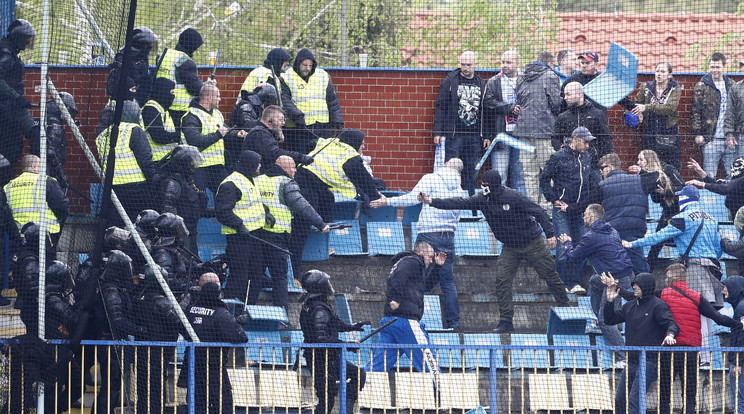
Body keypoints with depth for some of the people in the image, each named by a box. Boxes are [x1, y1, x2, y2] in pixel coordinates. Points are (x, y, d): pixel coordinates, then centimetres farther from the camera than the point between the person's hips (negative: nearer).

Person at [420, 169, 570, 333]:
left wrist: (550, 234, -24)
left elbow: (538, 212, -18)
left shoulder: (513, 197, -21)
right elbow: (460, 203, -8)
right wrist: (431, 202, -15)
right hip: (510, 248, 5)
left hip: (533, 244, -5)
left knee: (550, 277, 3)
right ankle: (506, 321, -2)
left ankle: (565, 308, 20)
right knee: (502, 282, -7)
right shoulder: (482, 199, -5)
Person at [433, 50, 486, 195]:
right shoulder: (450, 81, 1)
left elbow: (485, 111, 16)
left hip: (475, 136, 3)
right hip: (454, 134, -3)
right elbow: (440, 107, 0)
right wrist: (437, 132, -6)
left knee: (472, 172, 4)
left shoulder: (481, 83, 12)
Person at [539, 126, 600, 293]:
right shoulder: (559, 157, -4)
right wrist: (554, 199, -6)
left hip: (580, 209, 5)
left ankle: (575, 282, 4)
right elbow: (544, 179, 0)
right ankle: (562, 284, -3)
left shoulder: (587, 158, 12)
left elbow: (594, 184, 19)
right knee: (563, 246, -9)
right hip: (562, 209, -5)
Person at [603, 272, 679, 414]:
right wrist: (610, 302, 6)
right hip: (631, 362, 8)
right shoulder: (630, 306, 15)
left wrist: (670, 334, -39)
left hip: (649, 361, -8)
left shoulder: (658, 305, -6)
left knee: (634, 401, -15)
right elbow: (610, 320, 21)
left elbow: (671, 324, -16)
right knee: (619, 400, 10)